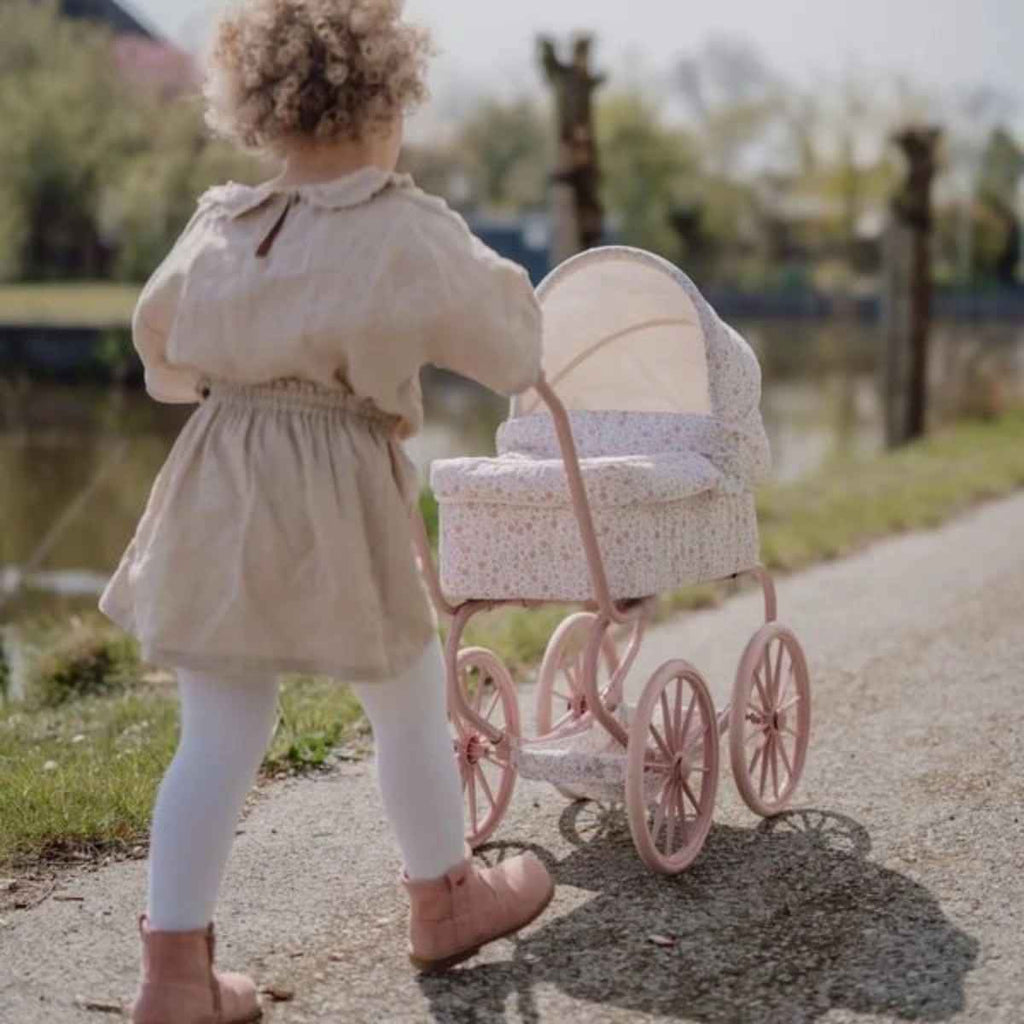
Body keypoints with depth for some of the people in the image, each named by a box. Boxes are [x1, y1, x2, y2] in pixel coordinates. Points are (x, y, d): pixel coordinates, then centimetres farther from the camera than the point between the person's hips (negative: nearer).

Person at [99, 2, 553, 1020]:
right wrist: (498, 283, 30)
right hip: (334, 498, -5)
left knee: (217, 739, 10)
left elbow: (159, 338, 22)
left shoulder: (221, 223, 7)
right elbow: (506, 334, 8)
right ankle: (443, 901, 36)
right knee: (410, 710, 17)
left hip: (216, 485, 5)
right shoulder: (406, 233, -7)